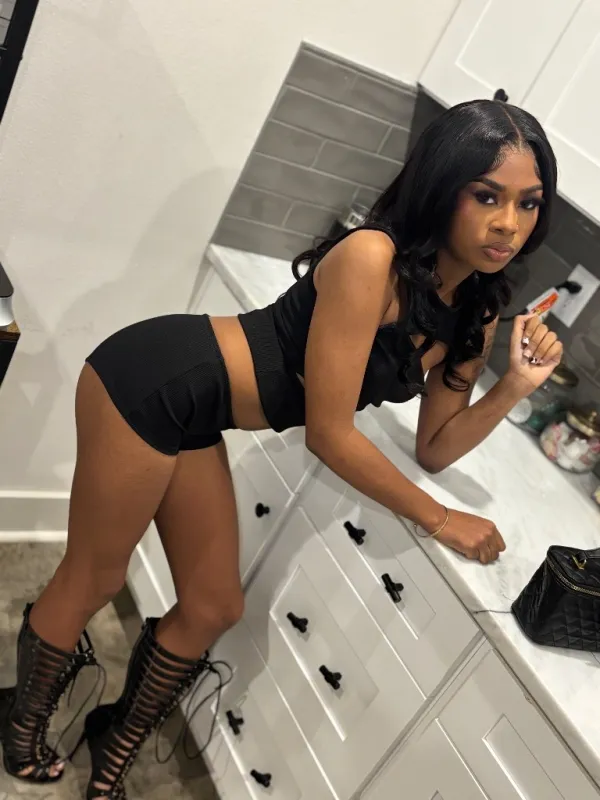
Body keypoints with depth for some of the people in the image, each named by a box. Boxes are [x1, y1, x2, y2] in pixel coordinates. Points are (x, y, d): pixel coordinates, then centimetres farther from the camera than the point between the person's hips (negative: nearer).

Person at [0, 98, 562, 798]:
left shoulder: (475, 313, 1)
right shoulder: (372, 258, -24)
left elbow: (433, 449, 7)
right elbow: (330, 432, -22)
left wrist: (515, 385, -8)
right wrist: (439, 520, -11)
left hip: (193, 421, 8)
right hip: (154, 379, -8)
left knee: (214, 608, 16)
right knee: (92, 583, 11)